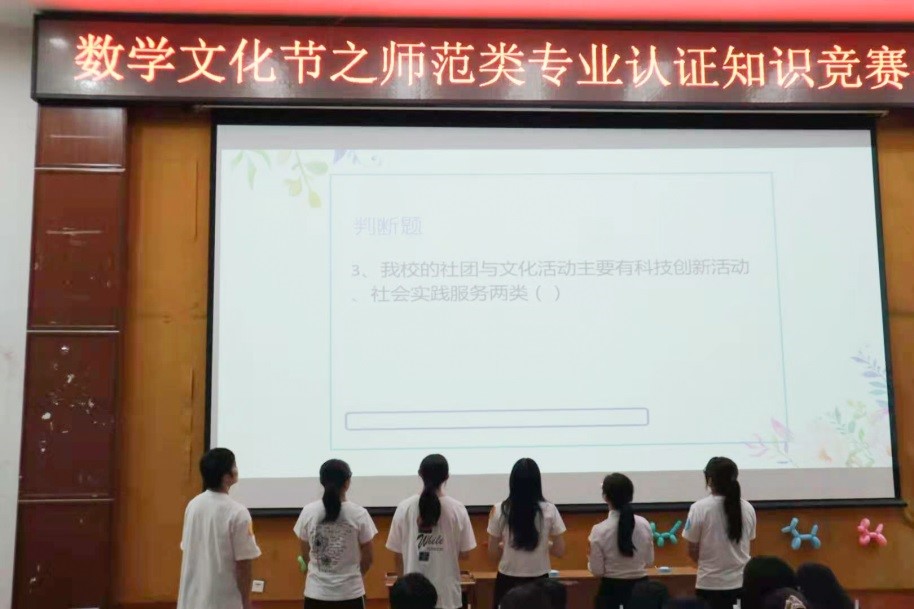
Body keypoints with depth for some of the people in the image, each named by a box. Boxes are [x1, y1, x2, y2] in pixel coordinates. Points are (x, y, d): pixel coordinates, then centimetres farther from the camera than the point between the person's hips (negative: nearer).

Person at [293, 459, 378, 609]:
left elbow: (305, 554, 5)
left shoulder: (308, 512, -4)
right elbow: (367, 557, -2)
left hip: (317, 593, 2)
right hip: (350, 592, -2)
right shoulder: (358, 513, -10)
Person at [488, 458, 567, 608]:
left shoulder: (499, 511, -8)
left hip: (508, 582, 0)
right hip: (539, 582, 0)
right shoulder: (549, 511, -6)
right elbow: (560, 551, -2)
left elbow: (492, 553, -2)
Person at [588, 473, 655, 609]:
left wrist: (590, 562, 11)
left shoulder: (600, 530, -14)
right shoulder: (644, 524, -3)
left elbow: (597, 571, -9)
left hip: (611, 590, -3)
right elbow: (649, 561, 7)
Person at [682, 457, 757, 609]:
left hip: (711, 584, -3)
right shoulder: (748, 508, 2)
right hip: (742, 582, 3)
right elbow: (745, 544, 9)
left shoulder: (699, 508, -10)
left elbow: (692, 551, -4)